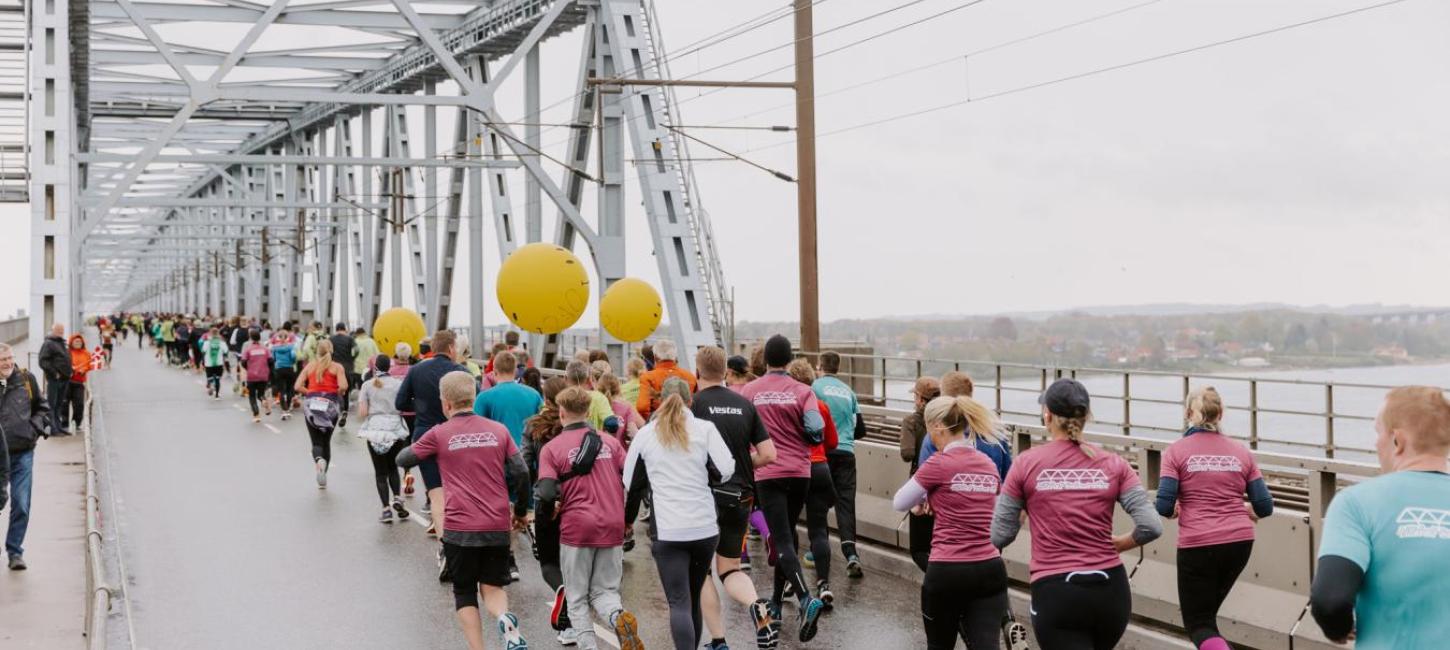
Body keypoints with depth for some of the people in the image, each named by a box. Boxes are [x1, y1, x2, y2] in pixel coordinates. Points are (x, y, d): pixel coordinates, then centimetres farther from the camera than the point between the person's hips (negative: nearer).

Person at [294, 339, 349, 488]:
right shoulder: (337, 367, 1)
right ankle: (323, 478, 16)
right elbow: (343, 386, -13)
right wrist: (337, 395, 6)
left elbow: (298, 386, -2)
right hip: (330, 405, -1)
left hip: (311, 405, 1)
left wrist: (310, 393, 11)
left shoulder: (309, 366, 8)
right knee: (326, 441, 15)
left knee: (316, 442, 4)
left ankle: (319, 460, -31)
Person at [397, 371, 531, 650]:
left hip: (460, 528, -2)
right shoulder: (499, 430, 5)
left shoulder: (439, 434, -2)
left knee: (465, 593, 13)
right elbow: (521, 474, 3)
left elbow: (403, 459, 10)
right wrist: (521, 511, 17)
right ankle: (505, 618, -15)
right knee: (492, 586, 16)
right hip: (498, 526, 2)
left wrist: (418, 448, 33)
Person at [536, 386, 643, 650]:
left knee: (577, 598, 10)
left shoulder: (551, 448, -2)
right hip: (613, 529, 3)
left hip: (576, 529, -3)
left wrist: (549, 514, 10)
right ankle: (619, 617, -19)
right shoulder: (610, 442, 7)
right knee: (604, 591, 13)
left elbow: (547, 493, -11)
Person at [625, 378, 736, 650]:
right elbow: (726, 469, -8)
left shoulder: (646, 434, 5)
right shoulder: (704, 428, 1)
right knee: (694, 597, 18)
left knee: (679, 603, -5)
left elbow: (630, 482, 11)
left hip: (667, 530, -1)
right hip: (705, 526, 1)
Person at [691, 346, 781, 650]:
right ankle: (757, 605, -15)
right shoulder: (745, 405, 6)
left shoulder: (695, 404, -8)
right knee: (729, 568, 16)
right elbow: (768, 455, 3)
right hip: (741, 497, 4)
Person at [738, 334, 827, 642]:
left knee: (783, 541, -7)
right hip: (800, 472, 2)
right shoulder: (802, 391, -1)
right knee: (786, 535, 19)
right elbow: (816, 432, -11)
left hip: (768, 474, -2)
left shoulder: (749, 391, -1)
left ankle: (807, 599, -27)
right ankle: (776, 601, 28)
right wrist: (799, 439, 10)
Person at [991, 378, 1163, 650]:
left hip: (1055, 594, -3)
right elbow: (1151, 527, -6)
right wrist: (1112, 545, 13)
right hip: (1109, 588, 4)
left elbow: (999, 536, 1)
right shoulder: (1114, 465, 2)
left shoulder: (1026, 464, -3)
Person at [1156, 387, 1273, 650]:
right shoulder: (1241, 452, 6)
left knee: (1198, 623, 5)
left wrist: (1174, 510, 13)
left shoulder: (1177, 451, -3)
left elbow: (1164, 507, -10)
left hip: (1198, 545, -4)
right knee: (1207, 610, 25)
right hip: (1240, 542, 4)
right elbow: (1264, 507, 3)